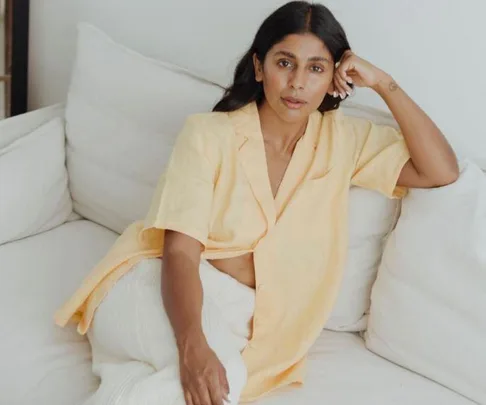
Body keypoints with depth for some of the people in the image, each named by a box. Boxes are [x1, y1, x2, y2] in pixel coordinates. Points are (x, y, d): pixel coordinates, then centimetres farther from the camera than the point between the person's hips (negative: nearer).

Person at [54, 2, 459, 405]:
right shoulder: (209, 133, -7)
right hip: (155, 290, -2)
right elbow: (179, 252, -15)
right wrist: (192, 344, -33)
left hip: (233, 317, 2)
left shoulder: (343, 140, 5)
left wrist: (383, 83, -6)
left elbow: (442, 171, -1)